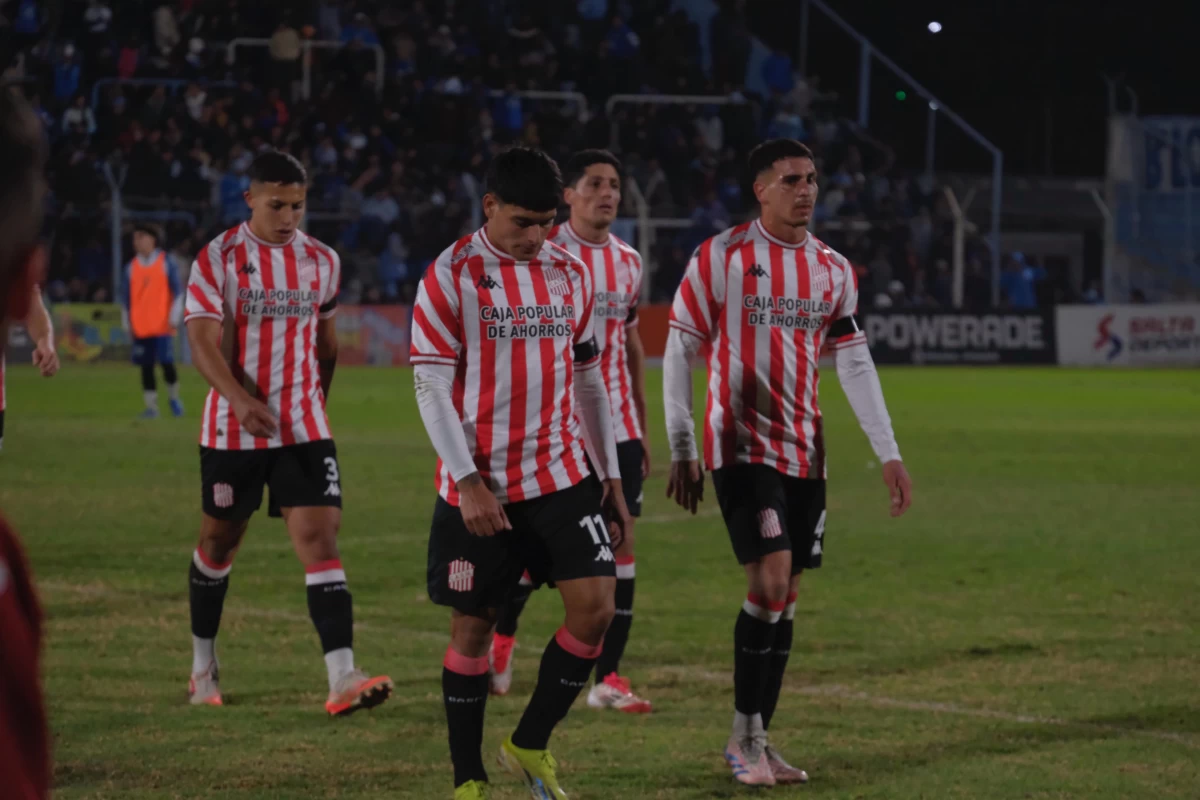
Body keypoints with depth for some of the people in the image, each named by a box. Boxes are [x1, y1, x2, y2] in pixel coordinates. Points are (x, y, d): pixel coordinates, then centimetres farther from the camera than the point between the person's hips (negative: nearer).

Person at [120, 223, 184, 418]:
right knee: (146, 368, 0)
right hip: (140, 328, 3)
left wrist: (173, 318, -5)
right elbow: (126, 298, 13)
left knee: (167, 364, -9)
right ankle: (151, 406, 3)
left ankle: (174, 398, 13)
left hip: (163, 325, -3)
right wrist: (127, 324, 8)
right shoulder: (131, 268, 9)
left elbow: (177, 292, 1)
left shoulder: (166, 263, 1)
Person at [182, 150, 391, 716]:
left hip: (304, 430, 2)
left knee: (320, 538, -12)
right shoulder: (218, 260, -8)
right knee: (219, 540, 13)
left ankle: (342, 679, -22)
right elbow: (203, 344, -18)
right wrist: (240, 399, -33)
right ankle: (203, 665, 34)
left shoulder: (322, 261, 4)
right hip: (232, 430, -2)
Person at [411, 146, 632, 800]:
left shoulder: (571, 273, 8)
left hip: (563, 477, 4)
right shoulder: (451, 276, -8)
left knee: (595, 606, -8)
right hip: (478, 487, -4)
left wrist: (610, 475, 13)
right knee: (472, 625, 3)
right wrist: (468, 481, -16)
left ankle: (529, 745, 9)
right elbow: (431, 385, -10)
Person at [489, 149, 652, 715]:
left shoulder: (628, 262, 11)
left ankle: (608, 676, 1)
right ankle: (501, 635, 26)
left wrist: (641, 425, 18)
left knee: (621, 541, -2)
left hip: (617, 428, 5)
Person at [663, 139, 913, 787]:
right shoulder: (720, 258, -7)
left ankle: (758, 741, 15)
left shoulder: (834, 269, 9)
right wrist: (681, 451, -6)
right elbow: (680, 353, -4)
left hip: (805, 452, 6)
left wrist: (888, 453, 4)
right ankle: (743, 737, -5)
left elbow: (854, 364, 10)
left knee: (785, 596, 6)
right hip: (741, 446, -6)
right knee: (770, 581, -16)